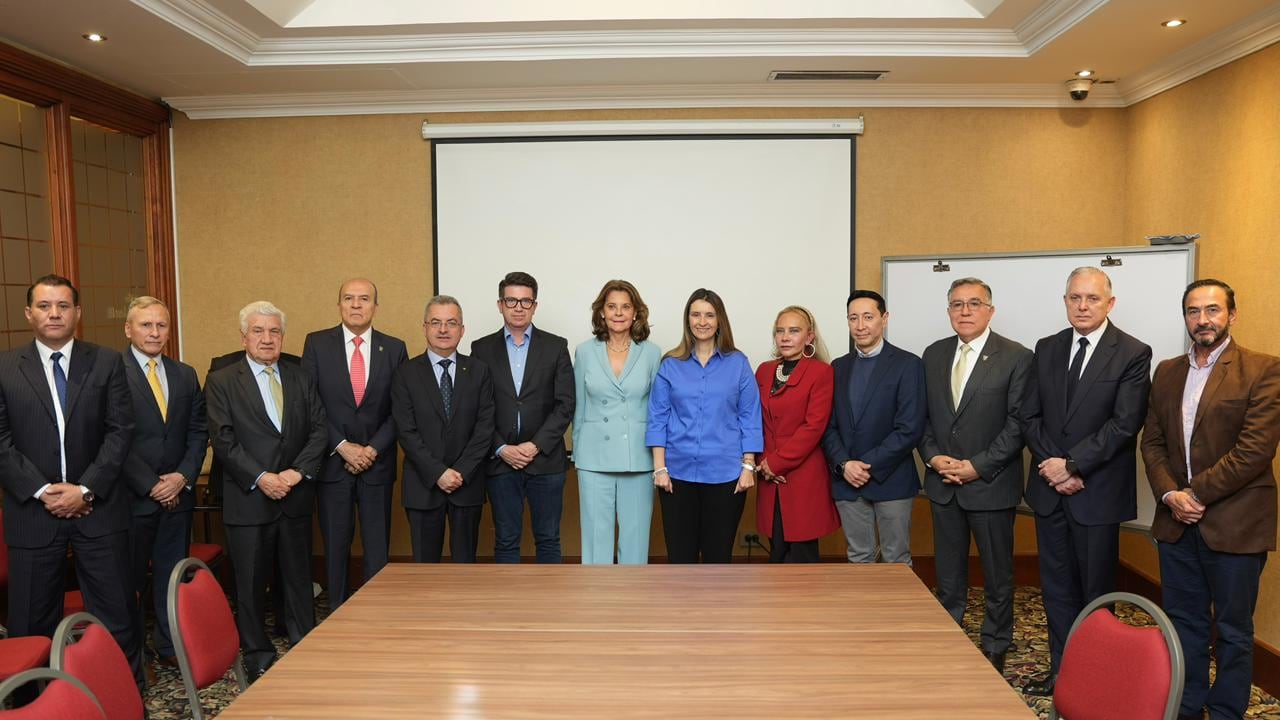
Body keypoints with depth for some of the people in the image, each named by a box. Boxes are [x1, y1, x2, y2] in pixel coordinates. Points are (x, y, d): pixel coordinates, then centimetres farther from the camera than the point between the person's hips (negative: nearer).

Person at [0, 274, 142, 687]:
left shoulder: (107, 363, 3)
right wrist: (42, 491, -11)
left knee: (115, 610, 5)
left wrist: (85, 489, -11)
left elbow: (120, 431, -2)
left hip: (97, 508, 0)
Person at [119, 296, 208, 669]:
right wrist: (150, 485, -12)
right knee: (130, 578, 7)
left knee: (173, 574, 11)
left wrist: (183, 476, -5)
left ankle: (171, 645, 23)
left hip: (177, 493, 5)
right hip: (132, 495, -4)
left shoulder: (186, 375, 10)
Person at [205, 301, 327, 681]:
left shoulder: (301, 379, 10)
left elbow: (319, 429, 4)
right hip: (249, 499, -3)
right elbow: (224, 440, -8)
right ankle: (258, 656, 21)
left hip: (296, 496, 3)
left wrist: (297, 471, -10)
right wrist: (261, 477, -16)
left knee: (299, 576, 12)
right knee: (251, 582, 6)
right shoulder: (221, 382, 0)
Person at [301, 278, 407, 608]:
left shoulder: (394, 348, 3)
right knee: (335, 546, 8)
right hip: (332, 462, 0)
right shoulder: (317, 343, 1)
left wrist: (373, 449, -9)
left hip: (377, 463, 0)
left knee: (377, 547, 5)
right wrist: (342, 446, -10)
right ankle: (337, 612, 21)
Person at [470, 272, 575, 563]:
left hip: (546, 460, 0)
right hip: (500, 461, 1)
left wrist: (536, 445, -10)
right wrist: (501, 448, -9)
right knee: (505, 541, 8)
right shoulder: (482, 349, 6)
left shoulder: (556, 347, 4)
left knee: (548, 540, 7)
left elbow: (565, 404, -2)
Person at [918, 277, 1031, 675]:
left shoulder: (1016, 357, -8)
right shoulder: (934, 354, 7)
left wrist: (977, 466, -16)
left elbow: (1018, 423, -12)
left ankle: (994, 649, 27)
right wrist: (933, 457, -6)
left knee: (998, 574, 11)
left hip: (991, 484, -4)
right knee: (947, 573, 14)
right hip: (943, 483, 4)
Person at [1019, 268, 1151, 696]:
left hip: (1098, 491, -4)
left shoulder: (1133, 354, -6)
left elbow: (1125, 424, -14)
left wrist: (1071, 464, -16)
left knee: (1096, 589, 8)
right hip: (1051, 486, 4)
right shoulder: (1047, 349, 8)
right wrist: (1053, 465, -8)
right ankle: (1061, 670, 24)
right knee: (1056, 585, 12)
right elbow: (1031, 416, 5)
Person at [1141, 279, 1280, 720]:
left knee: (1233, 631, 9)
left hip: (1234, 525, -5)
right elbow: (1152, 442, 8)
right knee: (1184, 623, 16)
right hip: (1177, 521, 5)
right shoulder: (1167, 373, 9)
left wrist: (1196, 493, -16)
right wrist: (1170, 494, -7)